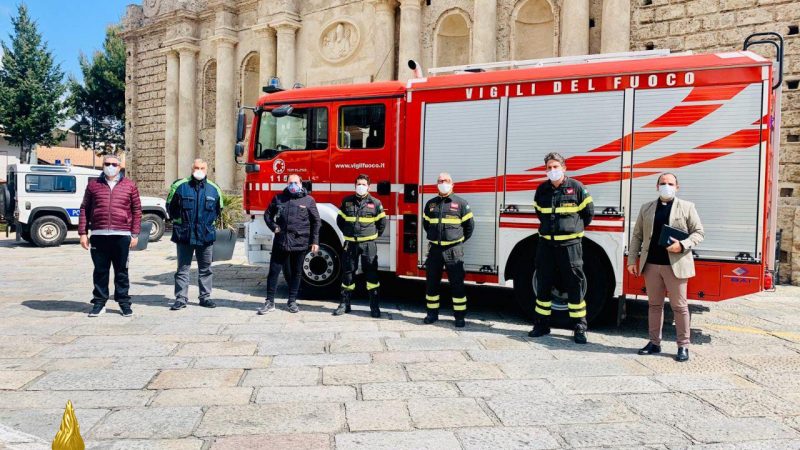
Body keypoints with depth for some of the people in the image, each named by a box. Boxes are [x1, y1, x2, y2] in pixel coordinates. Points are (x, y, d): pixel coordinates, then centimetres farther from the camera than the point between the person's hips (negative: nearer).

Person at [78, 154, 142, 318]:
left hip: (121, 235, -1)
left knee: (121, 271, 6)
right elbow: (84, 209, 10)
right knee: (100, 270, 7)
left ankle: (124, 302, 15)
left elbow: (137, 210, 7)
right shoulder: (93, 184, 11)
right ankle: (99, 302, 17)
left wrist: (135, 234, 1)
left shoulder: (129, 185, 7)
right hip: (98, 235, 1)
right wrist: (83, 233, 3)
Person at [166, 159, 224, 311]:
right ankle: (181, 298, 9)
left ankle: (205, 297, 19)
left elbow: (218, 210, 17)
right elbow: (171, 206, 9)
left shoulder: (214, 189, 5)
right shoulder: (180, 186, -1)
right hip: (184, 235, -2)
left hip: (206, 236, 2)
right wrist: (179, 222, 6)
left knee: (205, 269, 9)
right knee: (183, 268, 4)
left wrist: (208, 222, 9)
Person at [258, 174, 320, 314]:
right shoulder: (279, 198, 7)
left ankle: (292, 301, 21)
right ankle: (270, 302, 11)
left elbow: (316, 222, 3)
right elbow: (268, 214, 18)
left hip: (300, 243, -1)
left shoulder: (308, 200, 2)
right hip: (280, 242, 1)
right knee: (274, 271, 2)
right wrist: (273, 227, 0)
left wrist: (315, 241, -1)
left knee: (296, 273, 9)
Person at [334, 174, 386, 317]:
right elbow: (340, 220, 16)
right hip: (350, 243, 2)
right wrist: (348, 233, 13)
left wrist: (374, 235, 8)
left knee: (371, 273, 0)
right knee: (347, 272, 7)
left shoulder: (375, 203, 1)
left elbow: (382, 222, 10)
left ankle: (374, 306, 6)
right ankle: (345, 303, 17)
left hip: (368, 244, -2)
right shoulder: (346, 201, 6)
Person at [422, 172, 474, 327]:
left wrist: (459, 240, 8)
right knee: (431, 282, 8)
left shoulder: (461, 203, 0)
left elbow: (469, 225, 6)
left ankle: (460, 316, 7)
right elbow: (425, 223, 22)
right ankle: (432, 313, 20)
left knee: (457, 284, -1)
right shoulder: (431, 204, 10)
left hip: (453, 250, -3)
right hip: (434, 249, 3)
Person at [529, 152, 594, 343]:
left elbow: (588, 212, 5)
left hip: (570, 244, -4)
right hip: (546, 244, 4)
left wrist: (575, 229, 12)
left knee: (575, 286, 0)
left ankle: (580, 329, 9)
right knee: (543, 286, 9)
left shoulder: (576, 187, -4)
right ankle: (542, 325, 20)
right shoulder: (542, 190, 8)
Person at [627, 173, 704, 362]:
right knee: (654, 304, 10)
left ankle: (683, 346, 11)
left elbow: (698, 232, 1)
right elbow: (637, 235, 11)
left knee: (679, 306, 2)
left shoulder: (687, 207, 4)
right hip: (651, 264, 3)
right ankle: (654, 343, 18)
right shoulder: (646, 208, 12)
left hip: (676, 265, -3)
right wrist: (632, 260, 6)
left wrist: (683, 245, -17)